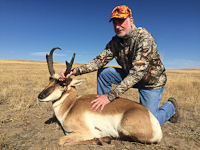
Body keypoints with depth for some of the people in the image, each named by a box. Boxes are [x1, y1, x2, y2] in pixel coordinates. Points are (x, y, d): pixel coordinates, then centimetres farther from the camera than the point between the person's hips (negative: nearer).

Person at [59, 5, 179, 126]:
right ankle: (104, 111, 2)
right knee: (103, 72, -11)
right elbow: (100, 60, -16)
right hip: (130, 76, 5)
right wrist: (75, 71, -30)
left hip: (152, 82, -5)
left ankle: (170, 106, 24)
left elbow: (137, 73, -37)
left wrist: (111, 95, -43)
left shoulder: (145, 38, -28)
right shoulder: (115, 41, -8)